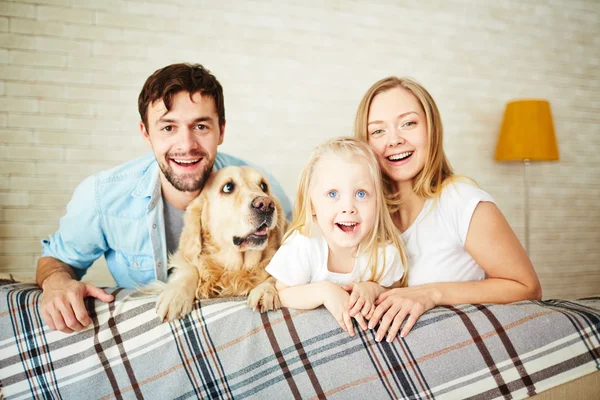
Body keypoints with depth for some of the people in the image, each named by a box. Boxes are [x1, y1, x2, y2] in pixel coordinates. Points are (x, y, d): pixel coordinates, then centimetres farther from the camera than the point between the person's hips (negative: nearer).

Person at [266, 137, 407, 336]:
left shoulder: (386, 252, -16)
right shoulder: (302, 245, -21)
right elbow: (281, 295, -14)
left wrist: (372, 289, -20)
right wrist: (323, 291, -29)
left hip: (366, 325, 1)